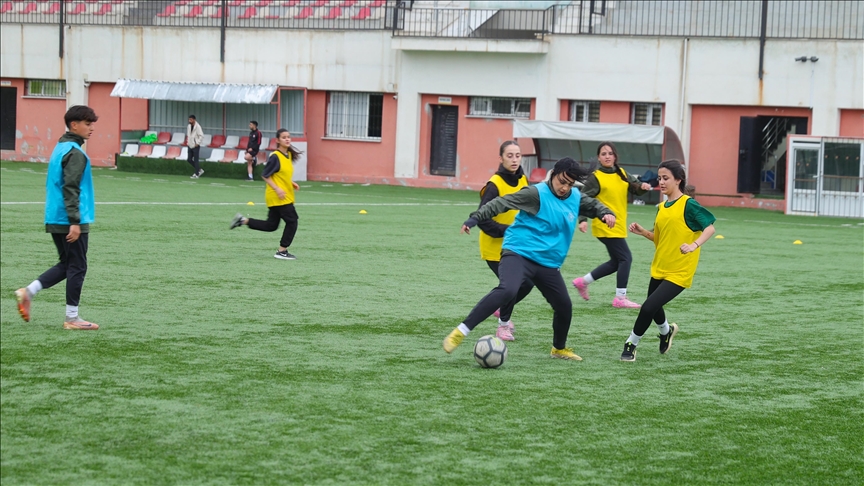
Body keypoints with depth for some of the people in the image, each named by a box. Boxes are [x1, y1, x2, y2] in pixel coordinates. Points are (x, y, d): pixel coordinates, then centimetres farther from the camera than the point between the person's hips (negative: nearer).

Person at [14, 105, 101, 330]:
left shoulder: (60, 148, 15)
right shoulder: (75, 153, -15)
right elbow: (71, 189, -21)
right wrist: (75, 222, -23)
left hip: (54, 220, 9)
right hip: (70, 221, -9)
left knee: (66, 265, 18)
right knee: (77, 267, 0)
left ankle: (28, 292, 7)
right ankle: (72, 318, 6)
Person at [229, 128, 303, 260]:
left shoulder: (289, 155, 10)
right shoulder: (275, 157, -16)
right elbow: (265, 175, -16)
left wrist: (291, 183, 8)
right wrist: (277, 189, -23)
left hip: (285, 196, 9)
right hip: (278, 197, -9)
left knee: (271, 225, 13)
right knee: (292, 221, -5)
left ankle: (243, 220, 21)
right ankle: (282, 251, 4)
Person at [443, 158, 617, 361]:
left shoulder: (576, 198, 8)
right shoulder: (537, 193, -13)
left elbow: (594, 205, 29)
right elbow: (502, 203, -18)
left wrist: (606, 213, 6)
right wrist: (475, 218, -28)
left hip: (548, 263, 7)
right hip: (519, 253, -7)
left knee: (564, 306, 12)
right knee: (507, 291, -32)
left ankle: (559, 348, 41)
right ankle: (460, 333, -31)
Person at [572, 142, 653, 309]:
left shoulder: (622, 174, 10)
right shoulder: (595, 178, -10)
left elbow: (636, 187, 12)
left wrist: (643, 186, -12)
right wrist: (582, 220, -25)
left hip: (618, 226, 8)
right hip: (606, 227, -8)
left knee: (616, 261, 16)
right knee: (625, 258, -9)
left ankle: (583, 282, 28)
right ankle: (620, 298, -1)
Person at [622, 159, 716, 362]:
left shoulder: (688, 204, -13)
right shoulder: (661, 207, 9)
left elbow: (710, 227, -18)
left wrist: (694, 245, -33)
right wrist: (643, 232, 1)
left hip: (679, 271, -8)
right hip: (659, 268, 8)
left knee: (649, 307, -15)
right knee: (653, 308, 20)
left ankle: (631, 344, 5)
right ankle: (667, 330, 53)